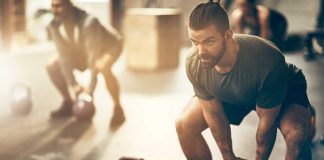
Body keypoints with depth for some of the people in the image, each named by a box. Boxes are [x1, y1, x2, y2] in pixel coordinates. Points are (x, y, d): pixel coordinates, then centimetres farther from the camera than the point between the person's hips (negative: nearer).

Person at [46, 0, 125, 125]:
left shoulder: (88, 22, -40)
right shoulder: (54, 26, -21)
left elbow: (94, 55, -38)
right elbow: (64, 54, -17)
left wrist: (91, 87, -37)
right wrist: (73, 84, -21)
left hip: (109, 46, -6)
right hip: (80, 49, 6)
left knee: (103, 67, -39)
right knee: (51, 66, -7)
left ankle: (118, 108, -19)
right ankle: (68, 103, 11)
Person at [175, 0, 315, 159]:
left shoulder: (268, 62, -42)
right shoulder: (194, 64, -29)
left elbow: (267, 121, -27)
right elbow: (214, 114, -14)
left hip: (285, 88, -4)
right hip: (229, 96, 4)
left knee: (297, 135, -33)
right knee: (184, 125, -10)